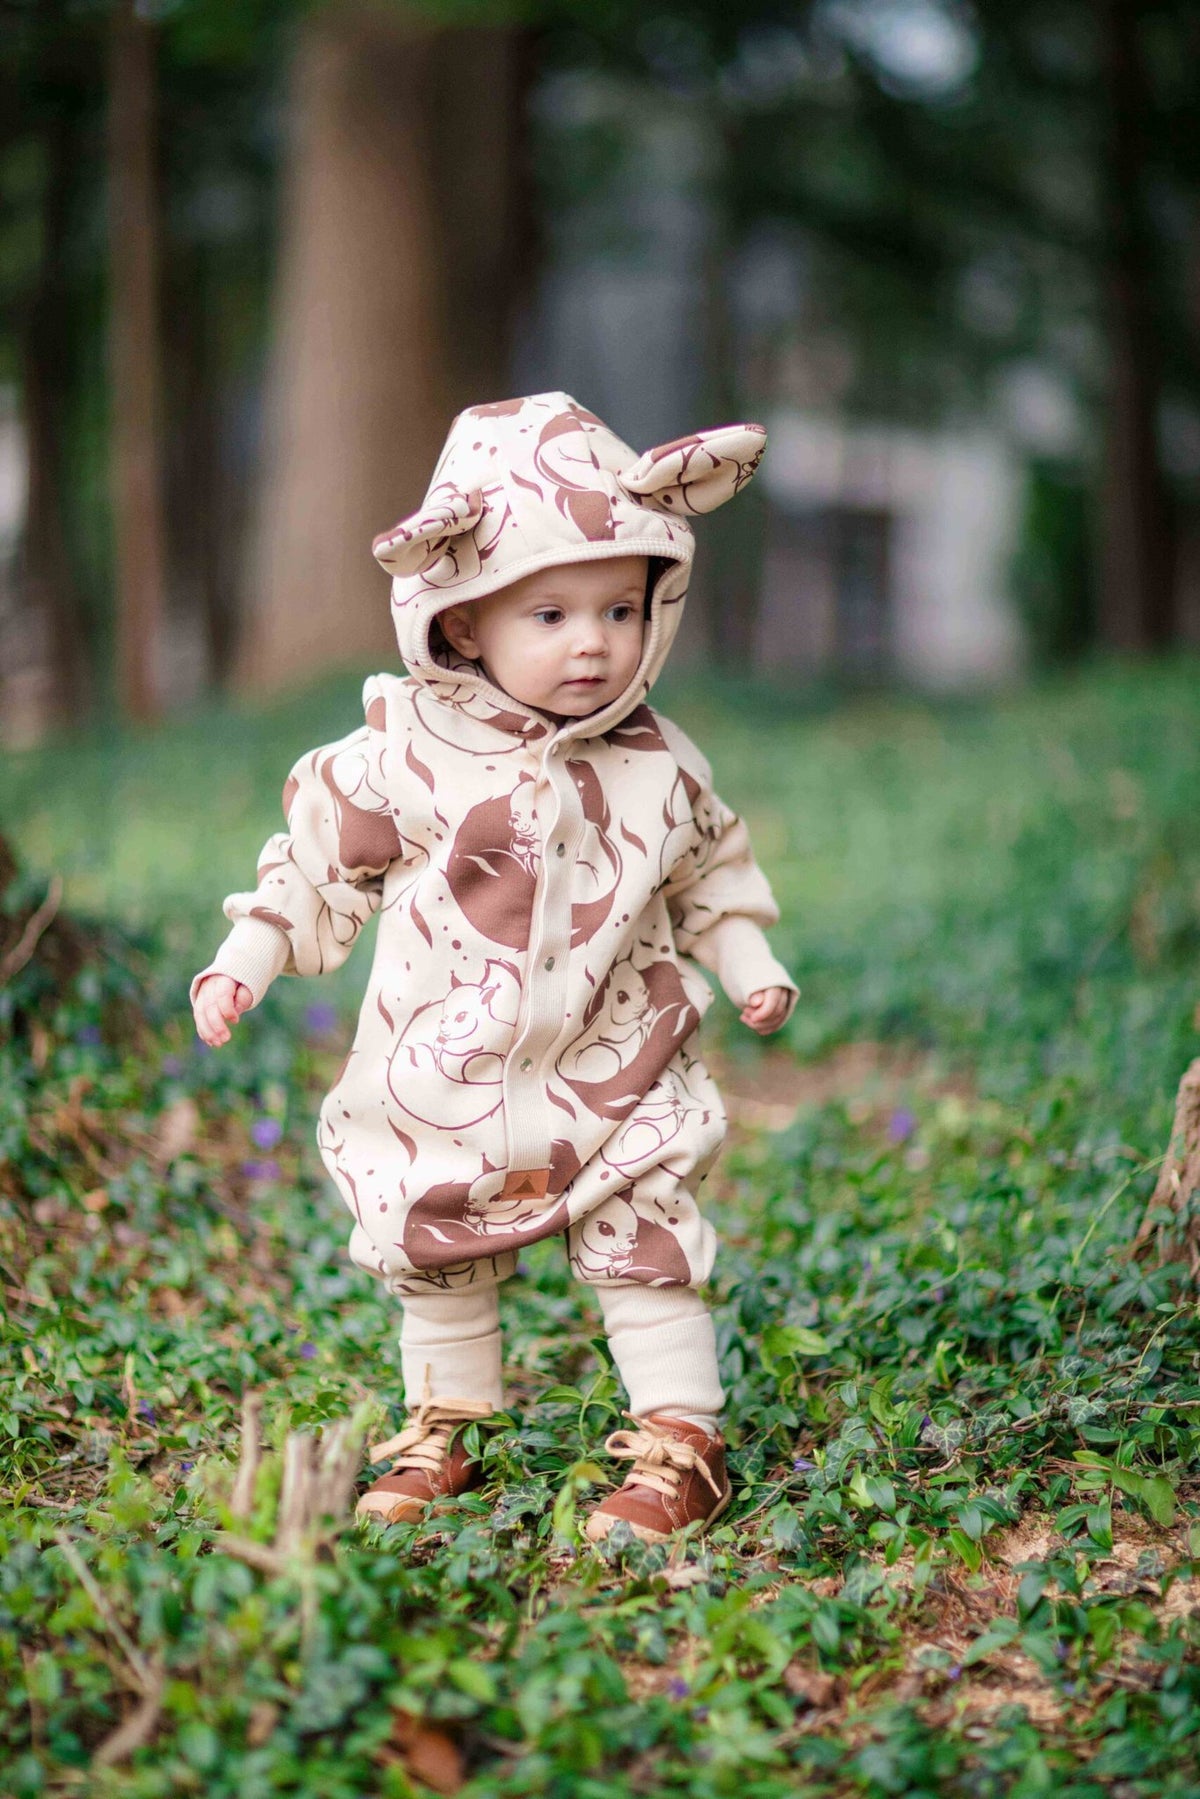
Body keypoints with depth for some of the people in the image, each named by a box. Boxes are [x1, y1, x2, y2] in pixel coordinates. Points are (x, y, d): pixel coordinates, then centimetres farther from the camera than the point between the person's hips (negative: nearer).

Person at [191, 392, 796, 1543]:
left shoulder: (658, 766, -3)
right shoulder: (402, 759, -10)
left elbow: (709, 873, 13)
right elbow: (317, 861, 1)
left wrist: (750, 967, 6)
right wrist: (246, 960, -3)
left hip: (613, 1080, 0)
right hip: (442, 1090, 1)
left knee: (646, 1251, -2)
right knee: (434, 1262, 13)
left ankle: (680, 1445, 10)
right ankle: (442, 1431, 31)